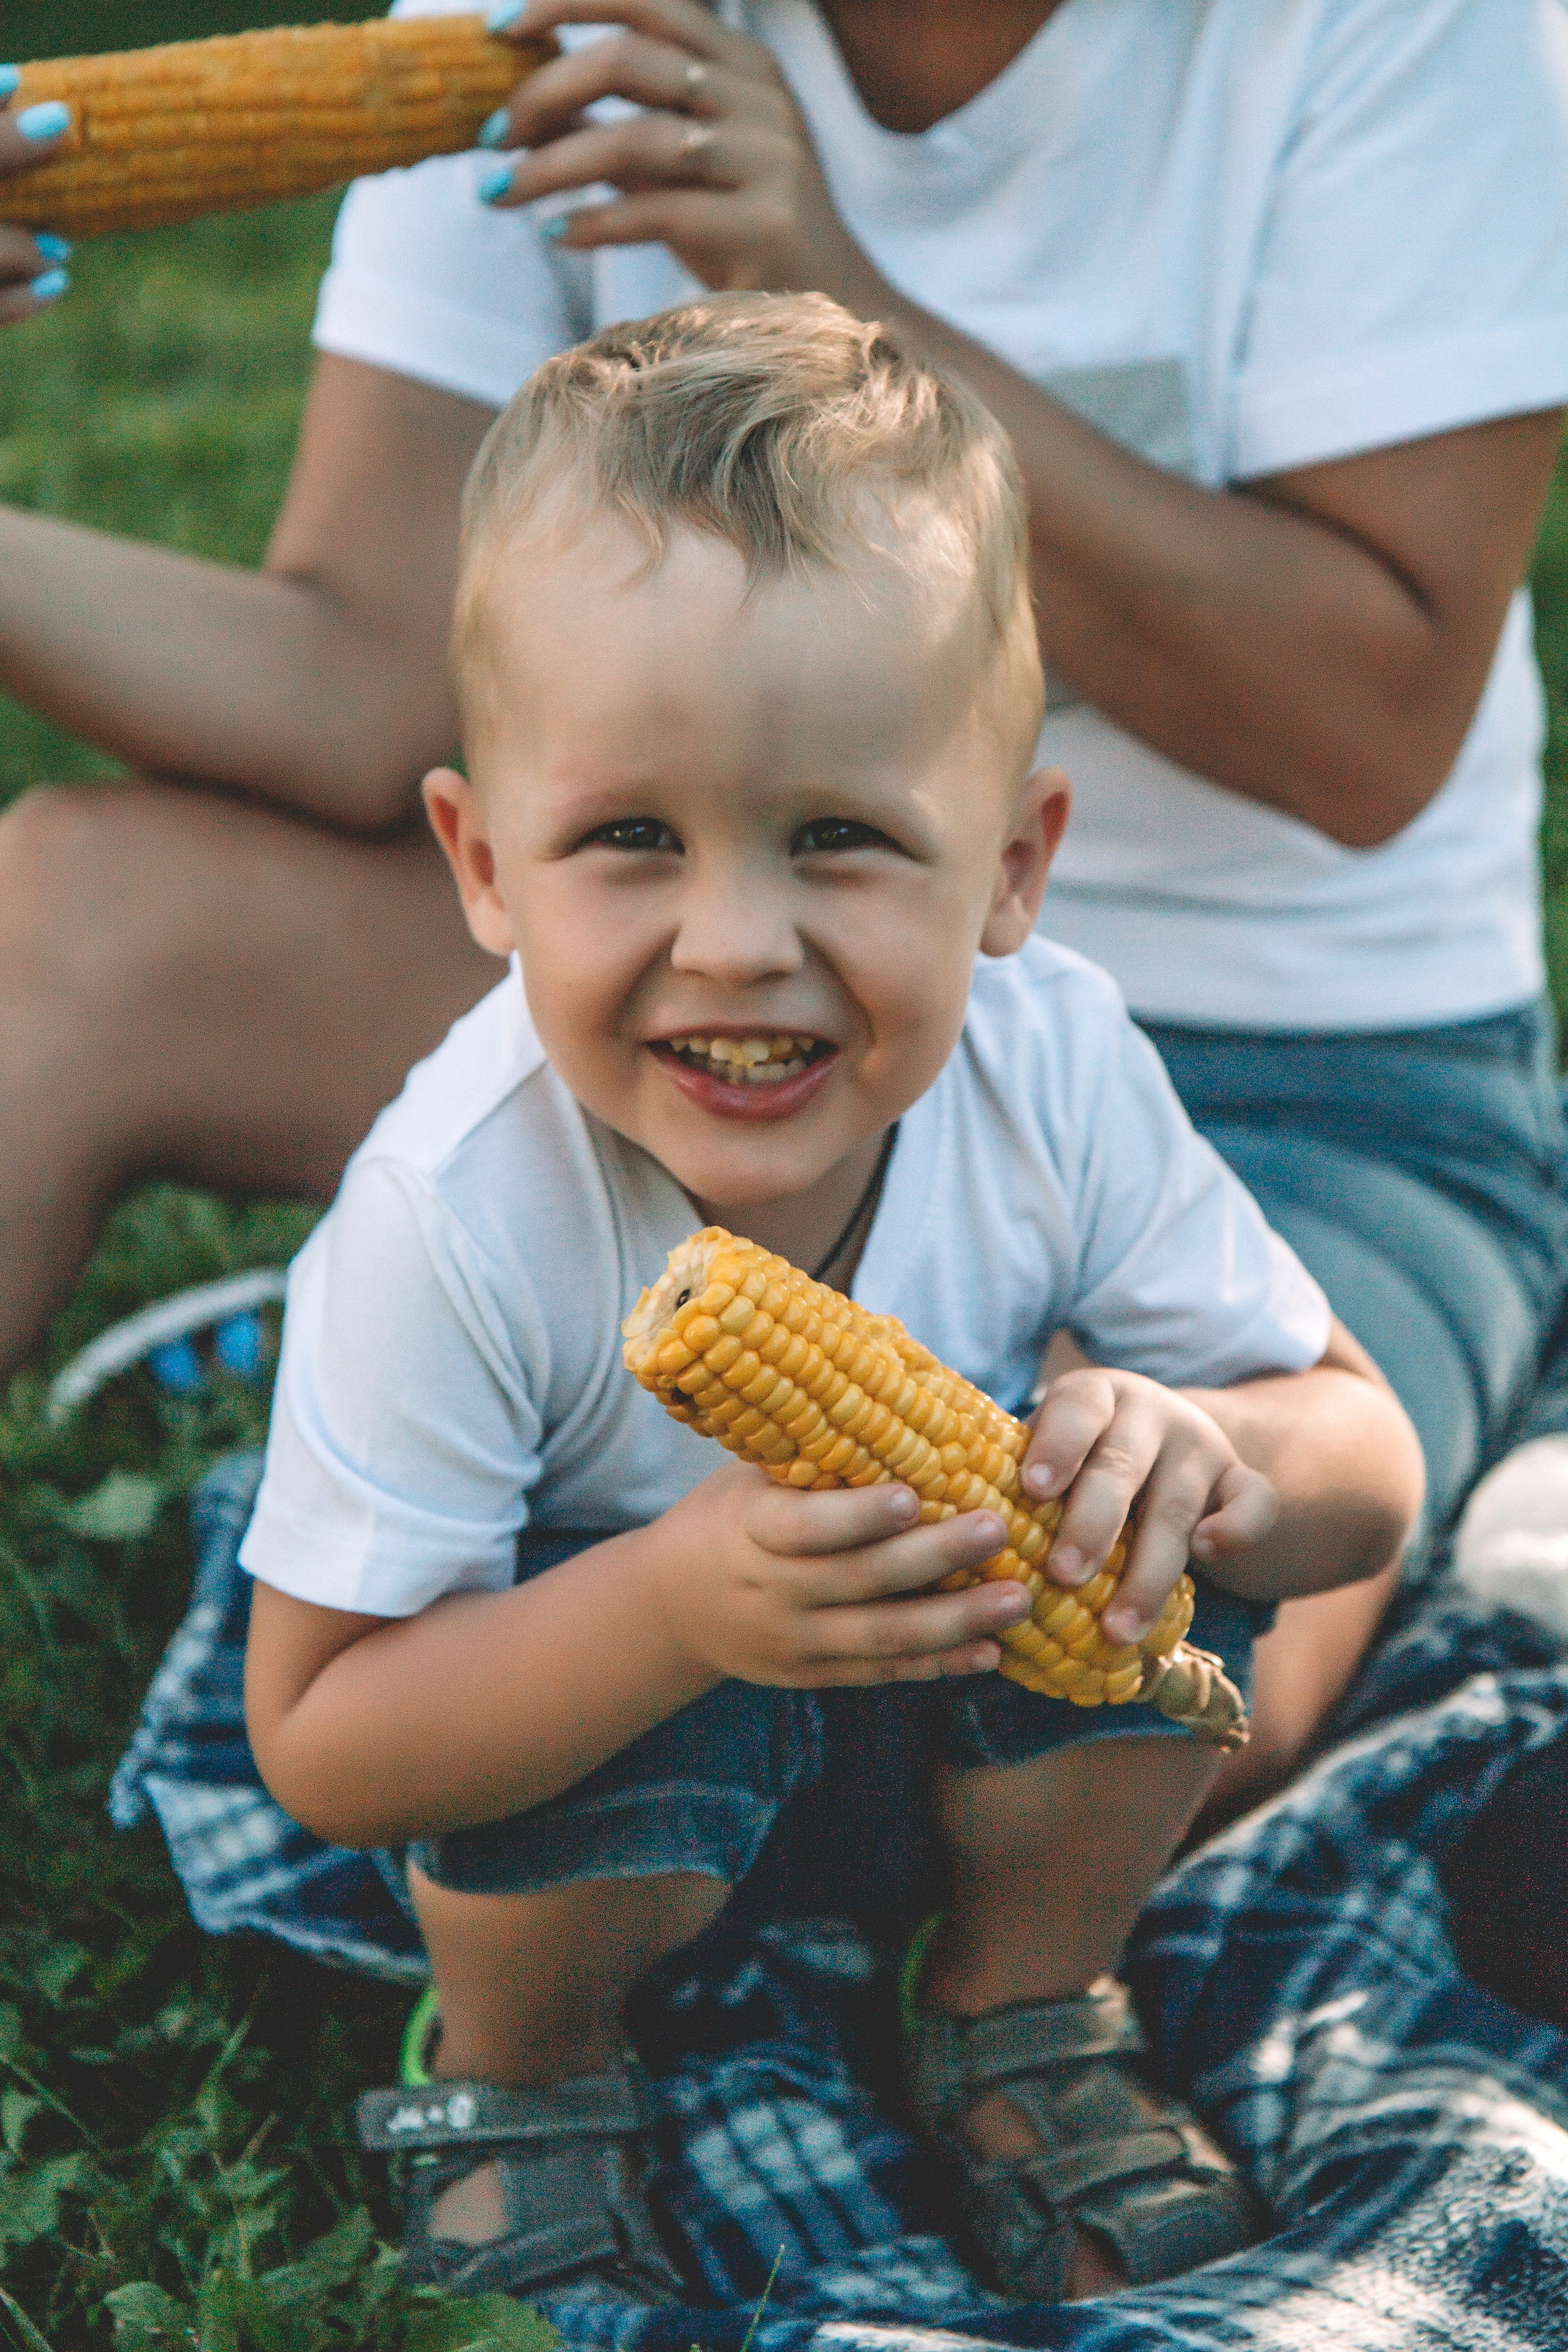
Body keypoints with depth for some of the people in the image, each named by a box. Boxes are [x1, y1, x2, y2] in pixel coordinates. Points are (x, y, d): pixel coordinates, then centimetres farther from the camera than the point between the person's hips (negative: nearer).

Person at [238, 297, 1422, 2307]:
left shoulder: (1057, 1076, -26)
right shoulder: (453, 1216, -34)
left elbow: (1370, 1471, -15)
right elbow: (318, 1743, -28)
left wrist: (1205, 1455, -41)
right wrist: (673, 1601, -46)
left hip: (944, 1621, 3)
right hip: (573, 1683, -3)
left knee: (1155, 1562, -23)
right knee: (640, 1741, -33)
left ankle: (1019, 2017, 7)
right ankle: (517, 2086, 3)